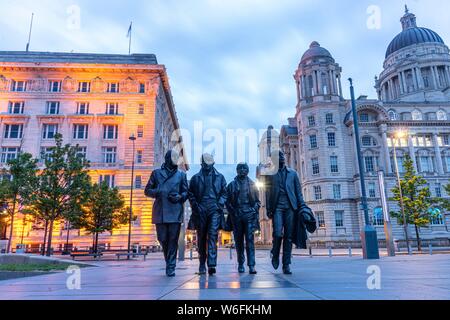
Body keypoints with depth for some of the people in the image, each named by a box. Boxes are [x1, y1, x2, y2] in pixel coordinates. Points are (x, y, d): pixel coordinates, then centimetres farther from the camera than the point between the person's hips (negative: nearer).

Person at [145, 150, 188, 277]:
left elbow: (186, 192, 14)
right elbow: (147, 190, 12)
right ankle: (169, 261, 28)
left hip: (175, 212, 0)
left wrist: (180, 197, -7)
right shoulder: (156, 173, 13)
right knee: (162, 239, 3)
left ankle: (171, 267, 5)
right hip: (160, 212, 0)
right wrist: (158, 192, -7)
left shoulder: (181, 175, 14)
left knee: (173, 240, -3)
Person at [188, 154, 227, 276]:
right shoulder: (195, 178, 13)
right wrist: (195, 206, -2)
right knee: (201, 238, 6)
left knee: (213, 236, -12)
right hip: (200, 211, 1)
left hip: (215, 210, -1)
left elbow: (224, 193, 12)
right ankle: (202, 265, 16)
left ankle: (212, 264, -16)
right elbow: (191, 194, 12)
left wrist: (219, 205, -2)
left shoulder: (220, 177, 13)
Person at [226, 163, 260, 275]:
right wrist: (233, 212, -4)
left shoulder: (252, 184, 14)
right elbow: (228, 201, 9)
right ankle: (241, 264, 16)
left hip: (249, 215, -1)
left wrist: (254, 210, -3)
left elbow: (257, 201, 13)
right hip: (236, 215, 1)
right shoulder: (232, 185, 12)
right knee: (239, 240, 5)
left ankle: (251, 265, -9)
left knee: (250, 240, -8)